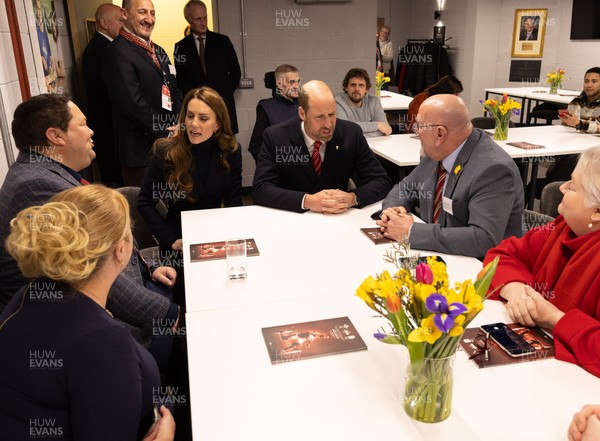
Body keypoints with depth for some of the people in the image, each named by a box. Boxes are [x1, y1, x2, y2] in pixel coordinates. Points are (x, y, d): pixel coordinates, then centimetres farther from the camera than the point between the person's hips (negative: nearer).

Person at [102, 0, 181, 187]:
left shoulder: (157, 51, 18)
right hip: (141, 149, -8)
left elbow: (174, 92, 18)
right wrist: (165, 133, -13)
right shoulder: (117, 52, -11)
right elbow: (133, 103, -19)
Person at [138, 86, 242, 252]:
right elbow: (145, 203, -4)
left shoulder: (231, 152, -4)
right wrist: (171, 240, -12)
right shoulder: (165, 152, -9)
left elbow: (234, 203, 1)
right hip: (181, 240, -1)